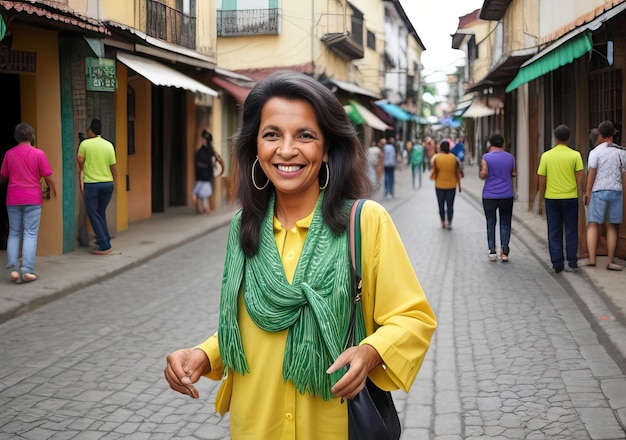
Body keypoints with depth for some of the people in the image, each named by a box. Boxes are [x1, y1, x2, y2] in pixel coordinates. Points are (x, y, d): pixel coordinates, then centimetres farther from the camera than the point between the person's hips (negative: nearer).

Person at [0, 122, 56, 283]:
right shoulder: (38, 153, -6)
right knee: (30, 234, 0)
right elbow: (48, 176, -4)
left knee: (14, 234, 11)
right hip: (33, 199, -2)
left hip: (13, 199, 2)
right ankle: (27, 270, -6)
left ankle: (13, 268, 3)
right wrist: (53, 190, 14)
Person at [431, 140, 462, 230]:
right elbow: (458, 173, -2)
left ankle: (443, 222, 17)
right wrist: (459, 186, 6)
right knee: (450, 205, 6)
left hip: (439, 185, 0)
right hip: (451, 185, 0)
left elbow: (433, 170, -13)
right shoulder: (454, 158, -3)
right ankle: (449, 223, -3)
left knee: (441, 205, 12)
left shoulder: (435, 158, -7)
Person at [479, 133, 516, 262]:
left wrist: (480, 173, 7)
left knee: (491, 223, 8)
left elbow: (483, 175, -14)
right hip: (507, 195, 2)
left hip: (489, 196, -2)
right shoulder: (510, 157, 4)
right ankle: (504, 251, 3)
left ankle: (492, 250, 4)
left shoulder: (486, 158, -7)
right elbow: (514, 174, 9)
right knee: (505, 223, 8)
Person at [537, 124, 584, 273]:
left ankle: (557, 264, 8)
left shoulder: (546, 156, -1)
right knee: (571, 232, 8)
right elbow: (580, 180, -5)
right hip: (570, 198, -1)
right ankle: (572, 263, 7)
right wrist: (581, 197, 4)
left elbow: (542, 181, 1)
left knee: (554, 233, 7)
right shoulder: (575, 155, -4)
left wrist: (541, 200, 9)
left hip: (551, 198, 1)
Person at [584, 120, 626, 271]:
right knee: (612, 227, 6)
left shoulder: (595, 152, -2)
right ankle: (610, 262, 5)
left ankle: (592, 259, -10)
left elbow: (591, 174, -6)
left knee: (593, 225, 1)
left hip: (599, 191, -2)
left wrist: (587, 193, -2)